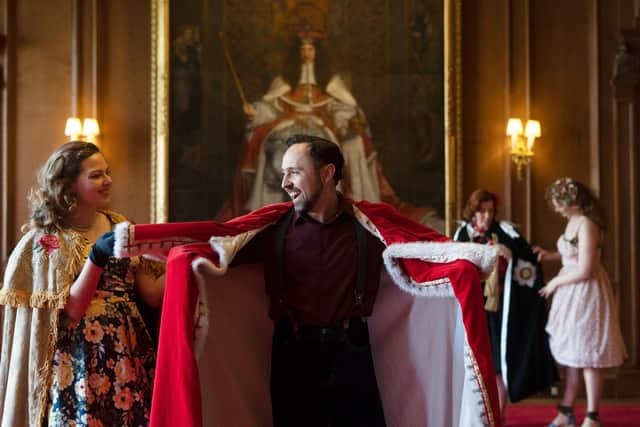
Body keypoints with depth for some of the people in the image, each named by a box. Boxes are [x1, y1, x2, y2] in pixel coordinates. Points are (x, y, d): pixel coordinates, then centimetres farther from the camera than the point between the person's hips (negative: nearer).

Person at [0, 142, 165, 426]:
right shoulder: (47, 239, -2)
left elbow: (153, 295, 5)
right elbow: (71, 310, -12)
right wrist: (96, 258, -22)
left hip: (129, 355, 4)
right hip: (80, 362, -4)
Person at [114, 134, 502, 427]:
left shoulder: (372, 222, -1)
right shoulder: (274, 224, -1)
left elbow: (432, 246, -7)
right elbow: (212, 234, -9)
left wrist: (472, 257, -26)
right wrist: (136, 236, -22)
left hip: (352, 353, 0)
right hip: (292, 355, 1)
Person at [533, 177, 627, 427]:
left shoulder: (587, 225, -21)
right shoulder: (573, 222, 7)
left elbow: (584, 271, -22)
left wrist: (555, 283, -9)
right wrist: (549, 255, 8)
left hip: (586, 292, -9)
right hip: (571, 293, 9)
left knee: (587, 355, 0)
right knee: (572, 354, 13)